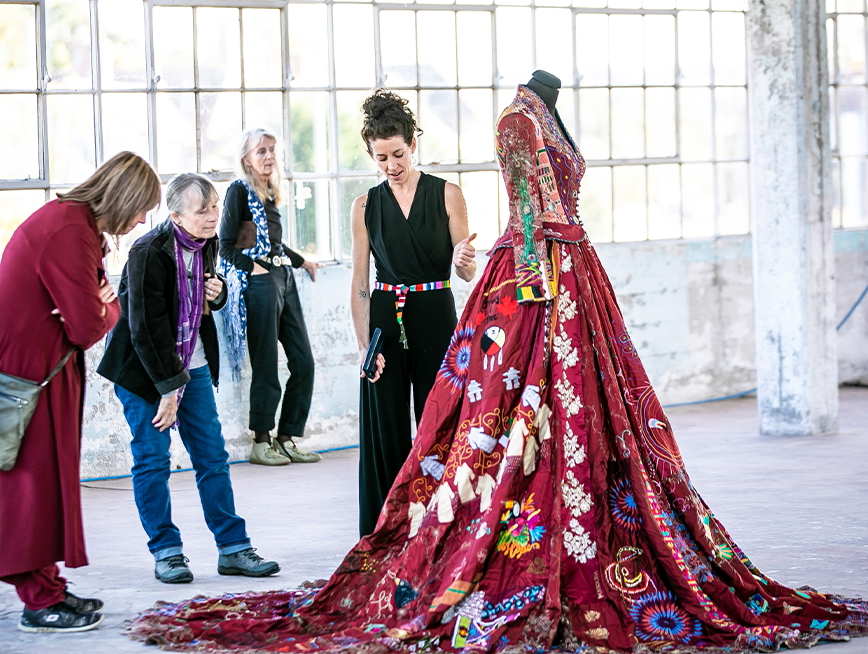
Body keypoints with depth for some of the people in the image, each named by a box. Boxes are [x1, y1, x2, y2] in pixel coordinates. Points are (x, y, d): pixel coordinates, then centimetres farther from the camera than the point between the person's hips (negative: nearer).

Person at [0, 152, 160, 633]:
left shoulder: (77, 223, 13)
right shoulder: (71, 232, -22)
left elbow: (107, 306, 12)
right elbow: (88, 327, -22)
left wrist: (98, 307, -10)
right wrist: (100, 311, -1)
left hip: (43, 367, 10)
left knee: (47, 481, 13)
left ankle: (47, 589, 20)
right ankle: (41, 601, 1)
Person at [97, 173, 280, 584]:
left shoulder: (206, 244, 0)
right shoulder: (149, 253, -22)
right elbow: (146, 327, -21)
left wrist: (217, 294, -7)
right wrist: (168, 388, -19)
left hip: (193, 364, 7)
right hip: (144, 368, -6)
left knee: (212, 456, 5)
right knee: (152, 459, -3)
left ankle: (233, 549, 8)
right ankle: (166, 553, 6)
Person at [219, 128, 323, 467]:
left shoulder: (269, 192, 18)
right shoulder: (240, 190, -4)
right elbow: (225, 247, -7)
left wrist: (302, 261, 36)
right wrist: (253, 267, -17)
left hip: (284, 280, 8)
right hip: (260, 284, -8)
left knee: (303, 362, 4)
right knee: (266, 366, -5)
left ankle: (287, 439, 11)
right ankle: (261, 442, 3)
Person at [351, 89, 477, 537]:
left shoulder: (447, 195, 2)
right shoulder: (366, 206, 6)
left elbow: (466, 273, 1)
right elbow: (359, 283, 5)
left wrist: (463, 260, -23)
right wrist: (364, 343, -6)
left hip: (435, 319, -1)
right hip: (384, 319, 2)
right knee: (386, 429, 2)